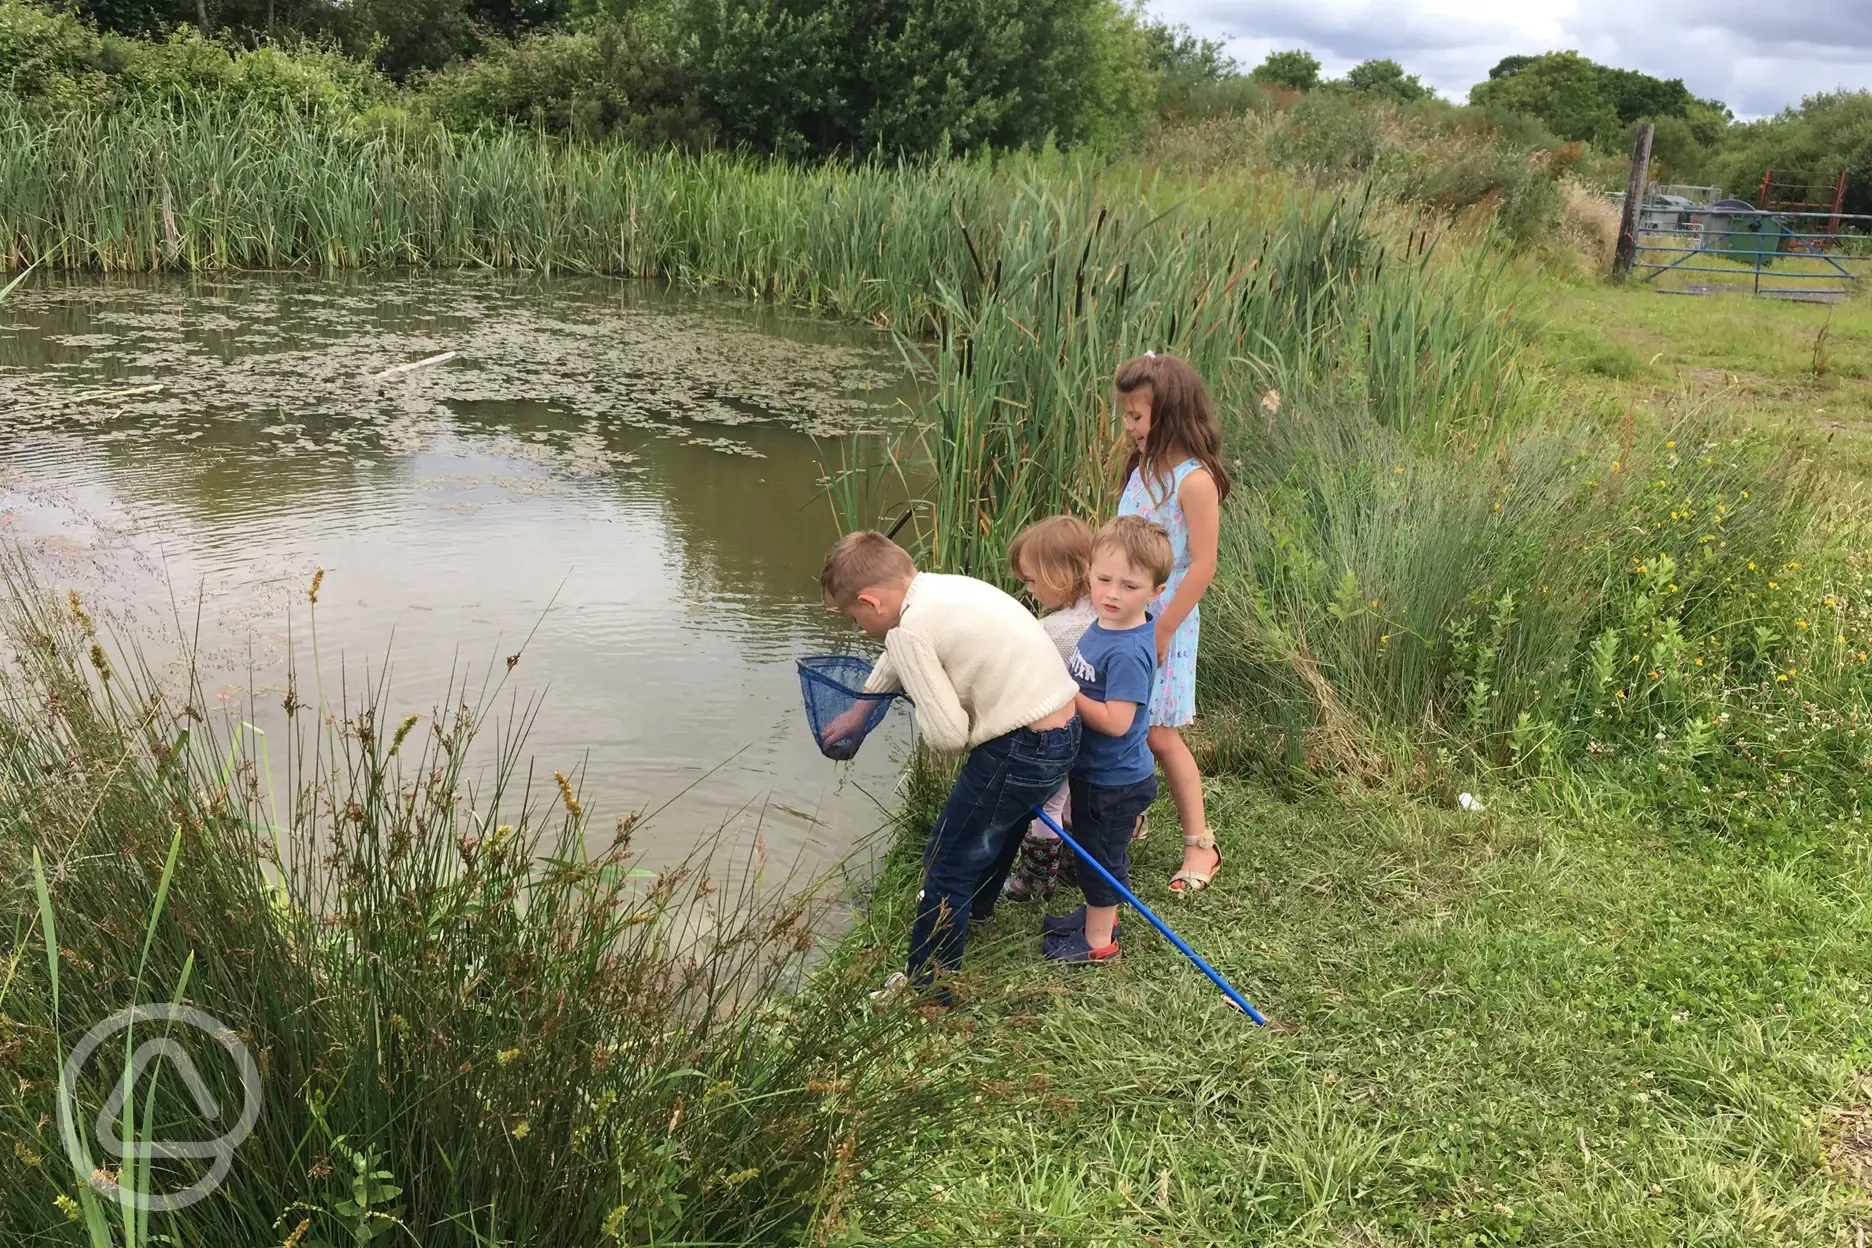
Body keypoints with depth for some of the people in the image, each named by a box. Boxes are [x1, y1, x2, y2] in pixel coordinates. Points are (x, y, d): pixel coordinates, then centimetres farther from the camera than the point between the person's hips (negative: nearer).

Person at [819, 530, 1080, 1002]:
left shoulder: (912, 631, -18)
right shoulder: (942, 587, 11)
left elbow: (947, 735, -18)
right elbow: (897, 658, 30)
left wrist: (925, 702, 5)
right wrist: (856, 712, 45)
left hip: (1021, 750, -9)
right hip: (1065, 728, 9)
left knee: (947, 862, 4)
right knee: (997, 822, 34)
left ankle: (926, 988, 17)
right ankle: (974, 902, 61)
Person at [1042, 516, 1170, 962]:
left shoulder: (1127, 652, -30)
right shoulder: (1104, 626, -1)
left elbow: (1115, 721, -32)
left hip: (1114, 780, -9)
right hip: (1095, 770, 9)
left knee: (1101, 855, 10)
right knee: (1092, 851, 26)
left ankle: (1098, 940, 29)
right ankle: (1098, 913, 47)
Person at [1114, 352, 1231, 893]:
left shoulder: (1194, 480, -18)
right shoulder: (1142, 468, 7)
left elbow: (1202, 567, -18)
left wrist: (1161, 633, -16)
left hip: (1164, 623, -7)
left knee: (1159, 735, -2)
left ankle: (1200, 843, 11)